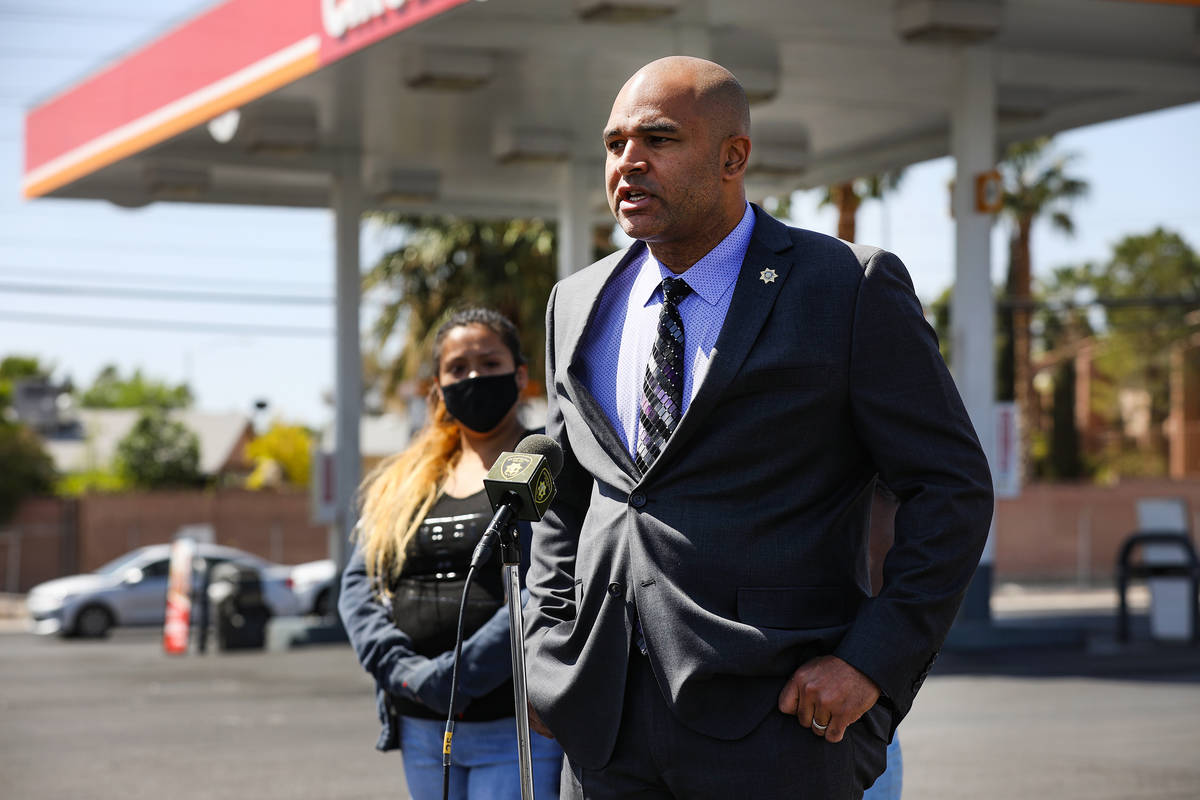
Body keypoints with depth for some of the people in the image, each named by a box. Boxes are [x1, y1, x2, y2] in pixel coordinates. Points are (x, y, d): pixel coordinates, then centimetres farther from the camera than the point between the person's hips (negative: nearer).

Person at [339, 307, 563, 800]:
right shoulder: (402, 482, 17)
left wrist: (466, 670, -20)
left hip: (521, 727, -5)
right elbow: (357, 582, 9)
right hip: (423, 731, 6)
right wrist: (401, 667, -9)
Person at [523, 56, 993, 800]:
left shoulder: (851, 289, -4)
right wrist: (548, 650, 10)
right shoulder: (579, 305, 13)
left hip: (777, 718, -5)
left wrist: (872, 660, -12)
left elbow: (952, 487, -4)